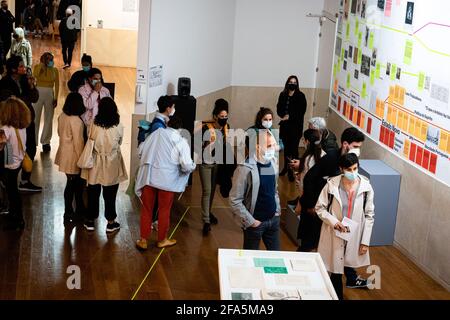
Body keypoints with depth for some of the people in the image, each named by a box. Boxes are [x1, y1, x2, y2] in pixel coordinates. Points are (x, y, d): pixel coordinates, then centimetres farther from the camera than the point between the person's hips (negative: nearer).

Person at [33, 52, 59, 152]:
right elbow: (35, 75, -23)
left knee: (48, 118, 9)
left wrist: (56, 98, -2)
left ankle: (46, 141, 20)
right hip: (38, 93, -2)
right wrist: (42, 64, -19)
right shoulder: (37, 67, -1)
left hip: (50, 94, 2)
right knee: (35, 118, 1)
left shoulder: (54, 70, 3)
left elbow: (57, 85, 3)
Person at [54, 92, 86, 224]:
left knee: (71, 183, 19)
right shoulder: (76, 121, -25)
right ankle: (69, 213, 20)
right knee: (73, 184, 8)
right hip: (73, 157, -8)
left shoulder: (62, 116, -2)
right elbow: (78, 142, -22)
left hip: (64, 153, 8)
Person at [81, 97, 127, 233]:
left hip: (96, 163, 1)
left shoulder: (93, 125, -13)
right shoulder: (119, 127, -14)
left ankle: (90, 221, 24)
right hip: (112, 165, -1)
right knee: (110, 195, 11)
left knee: (93, 193, 14)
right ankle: (111, 223, 20)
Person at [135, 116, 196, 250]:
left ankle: (143, 240, 19)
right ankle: (162, 240, 28)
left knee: (146, 209, 13)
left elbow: (141, 151, 7)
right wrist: (193, 166, 11)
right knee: (164, 210, 15)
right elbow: (186, 165, -12)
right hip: (167, 180, -2)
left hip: (149, 177, 2)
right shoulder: (181, 141, -5)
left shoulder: (156, 134, 2)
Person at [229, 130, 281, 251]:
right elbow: (235, 201, -19)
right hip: (255, 222, -6)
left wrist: (278, 209, 8)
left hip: (274, 219, 6)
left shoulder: (272, 162, -2)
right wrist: (250, 221, -15)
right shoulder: (245, 169, -23)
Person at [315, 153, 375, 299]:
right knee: (335, 270, 4)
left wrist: (365, 241, -2)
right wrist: (334, 222, -18)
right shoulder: (332, 185, -12)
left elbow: (369, 216, -1)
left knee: (348, 265, 14)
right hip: (335, 234, -1)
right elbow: (319, 207, -3)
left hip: (354, 236, 1)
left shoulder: (366, 187, -8)